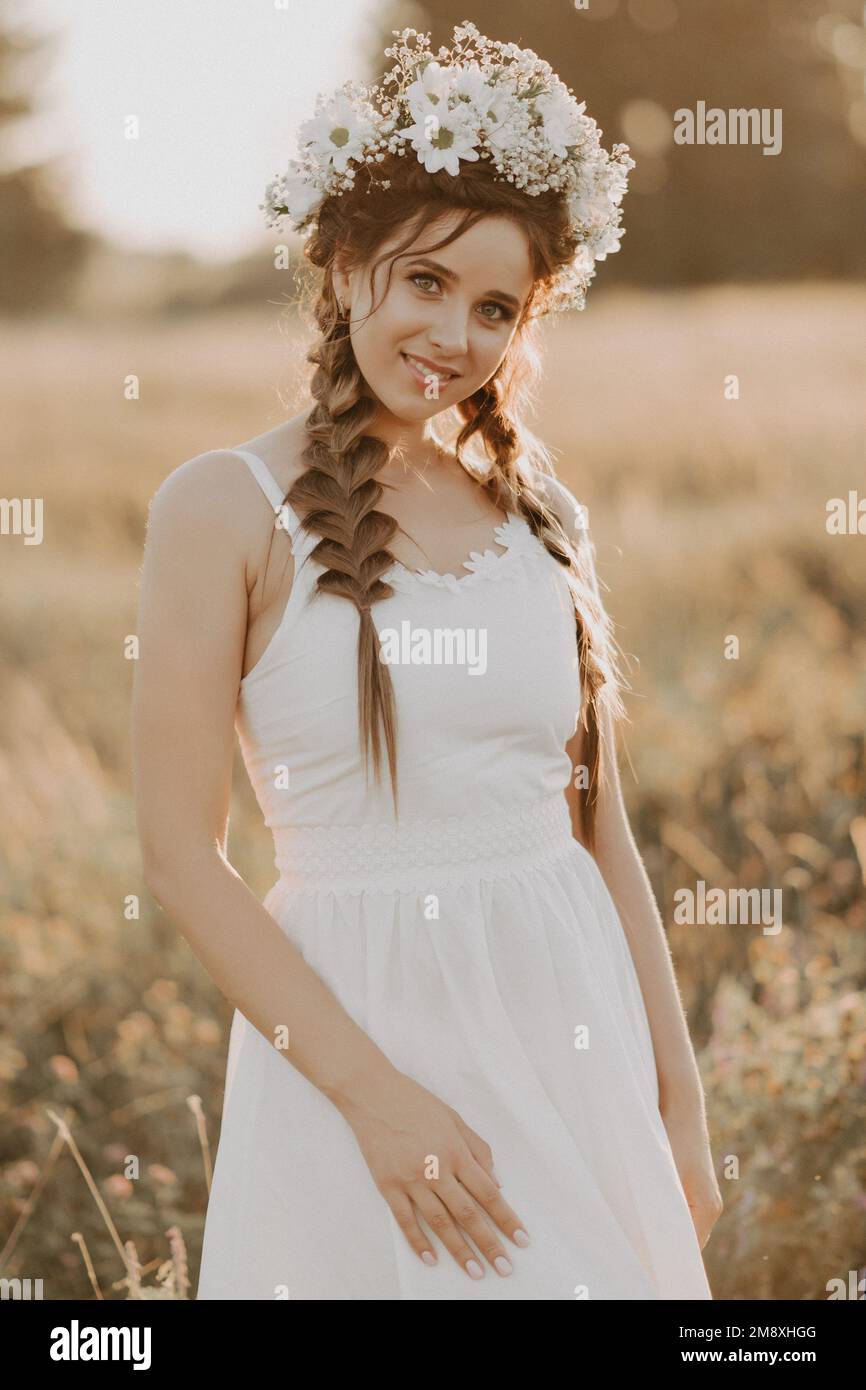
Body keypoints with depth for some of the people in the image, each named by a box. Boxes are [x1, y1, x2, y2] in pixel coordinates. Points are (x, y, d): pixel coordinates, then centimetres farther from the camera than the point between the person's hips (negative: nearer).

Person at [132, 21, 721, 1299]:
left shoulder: (540, 512, 7)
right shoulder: (228, 509, -7)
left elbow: (600, 824, 11)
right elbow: (181, 855, -9)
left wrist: (679, 1100, 10)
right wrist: (372, 1089, -14)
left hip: (573, 1027, 4)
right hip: (350, 1031, -4)